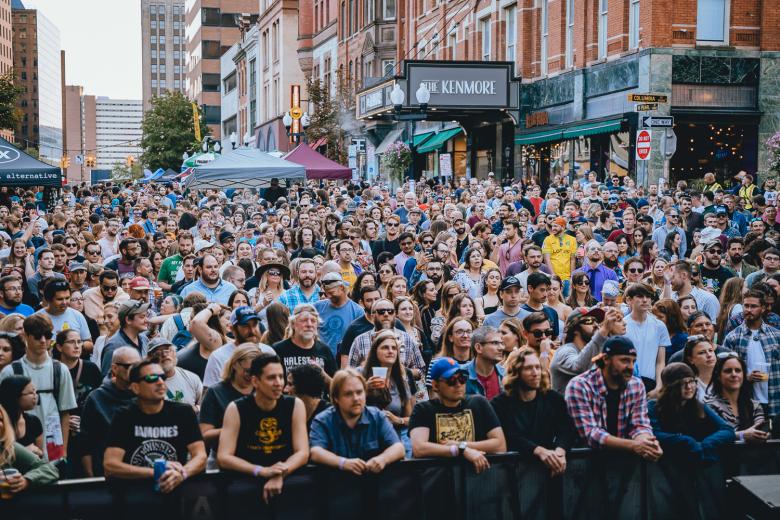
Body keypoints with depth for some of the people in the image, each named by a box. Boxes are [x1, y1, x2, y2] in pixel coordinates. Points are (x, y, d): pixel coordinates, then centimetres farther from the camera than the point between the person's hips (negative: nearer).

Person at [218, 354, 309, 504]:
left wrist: (280, 475, -23)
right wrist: (262, 471, -24)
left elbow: (302, 453, -5)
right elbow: (223, 458, -11)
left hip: (286, 479, 1)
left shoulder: (295, 405, 0)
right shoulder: (236, 409, -5)